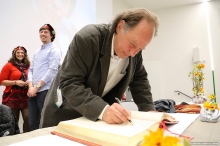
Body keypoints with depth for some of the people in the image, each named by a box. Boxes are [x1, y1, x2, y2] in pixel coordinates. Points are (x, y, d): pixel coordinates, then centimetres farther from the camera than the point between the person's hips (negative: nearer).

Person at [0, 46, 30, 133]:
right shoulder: (9, 65, 2)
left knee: (28, 118, -4)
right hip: (12, 97, -2)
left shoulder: (28, 66, 11)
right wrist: (15, 82, -12)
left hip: (25, 96, 3)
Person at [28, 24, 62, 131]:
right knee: (32, 124, 11)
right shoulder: (36, 52, 21)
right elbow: (31, 70, 17)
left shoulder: (54, 50, -2)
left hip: (45, 91, -7)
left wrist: (36, 87, -13)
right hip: (33, 92, 7)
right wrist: (31, 86, -1)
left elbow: (53, 70, -13)